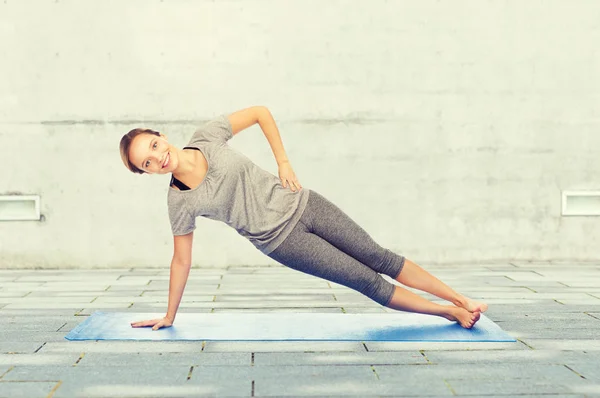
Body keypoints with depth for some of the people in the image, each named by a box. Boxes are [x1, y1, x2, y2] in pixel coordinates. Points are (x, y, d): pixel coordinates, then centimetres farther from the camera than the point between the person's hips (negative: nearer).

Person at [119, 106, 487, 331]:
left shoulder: (207, 136, -12)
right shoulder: (180, 202, -13)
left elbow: (261, 112, 0)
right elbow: (182, 260, -2)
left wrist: (283, 162, -5)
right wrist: (169, 317, 4)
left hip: (299, 203, 2)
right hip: (281, 239, -2)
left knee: (380, 258, 6)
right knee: (367, 281, -1)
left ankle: (461, 299, 20)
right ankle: (450, 313, 16)